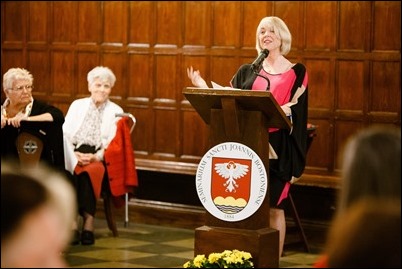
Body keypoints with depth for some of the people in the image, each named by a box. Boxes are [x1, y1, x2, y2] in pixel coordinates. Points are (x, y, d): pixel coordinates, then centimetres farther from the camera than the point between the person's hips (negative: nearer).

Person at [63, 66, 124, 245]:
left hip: (99, 158, -2)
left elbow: (113, 142, 2)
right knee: (67, 170, -33)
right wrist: (73, 155, -11)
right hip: (75, 155, 2)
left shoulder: (116, 111, 14)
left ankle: (89, 220, -35)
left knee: (90, 171, -36)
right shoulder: (77, 105, 21)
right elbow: (65, 133, 8)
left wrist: (95, 157, -16)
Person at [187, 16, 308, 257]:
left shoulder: (297, 73, 3)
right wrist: (204, 88, -3)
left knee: (274, 207, -1)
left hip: (278, 149, -2)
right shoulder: (247, 72, 11)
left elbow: (296, 112, -5)